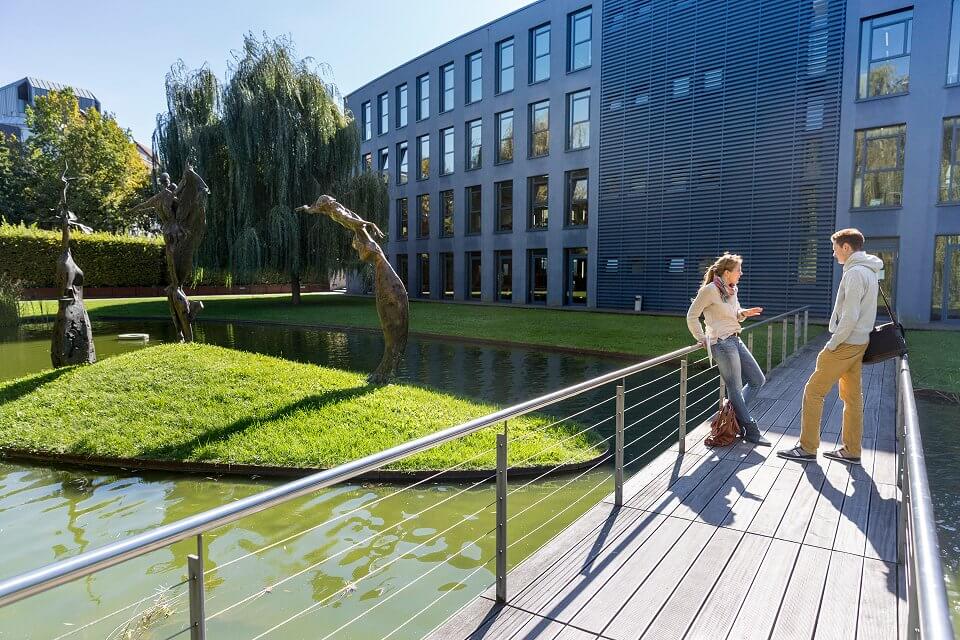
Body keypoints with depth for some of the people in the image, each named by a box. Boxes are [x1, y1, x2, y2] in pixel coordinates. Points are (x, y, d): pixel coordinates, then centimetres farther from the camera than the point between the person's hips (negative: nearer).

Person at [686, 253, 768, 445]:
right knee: (735, 388, 0)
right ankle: (751, 432, 11)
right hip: (722, 343, -9)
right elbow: (692, 316, -9)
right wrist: (702, 338, -6)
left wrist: (744, 313, 2)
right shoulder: (710, 290, -13)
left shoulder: (732, 290, 11)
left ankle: (735, 414, 25)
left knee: (758, 380, 12)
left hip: (735, 340, 9)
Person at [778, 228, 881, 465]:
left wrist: (832, 344, -14)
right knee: (852, 396, 13)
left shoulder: (855, 273, -19)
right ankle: (851, 451, 21)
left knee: (813, 391, -2)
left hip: (846, 344, -10)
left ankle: (807, 448, 4)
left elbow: (849, 317, -24)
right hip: (859, 342, 10)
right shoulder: (870, 271, 13)